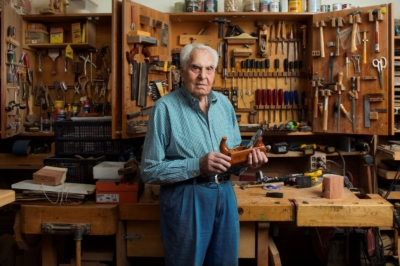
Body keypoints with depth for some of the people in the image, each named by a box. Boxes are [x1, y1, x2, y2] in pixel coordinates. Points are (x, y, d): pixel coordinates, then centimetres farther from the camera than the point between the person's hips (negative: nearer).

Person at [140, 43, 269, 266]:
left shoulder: (224, 104, 6)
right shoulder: (165, 108, -12)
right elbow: (150, 171, -13)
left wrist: (247, 158, -11)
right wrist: (198, 165, -23)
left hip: (225, 196, 5)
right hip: (186, 199, -5)